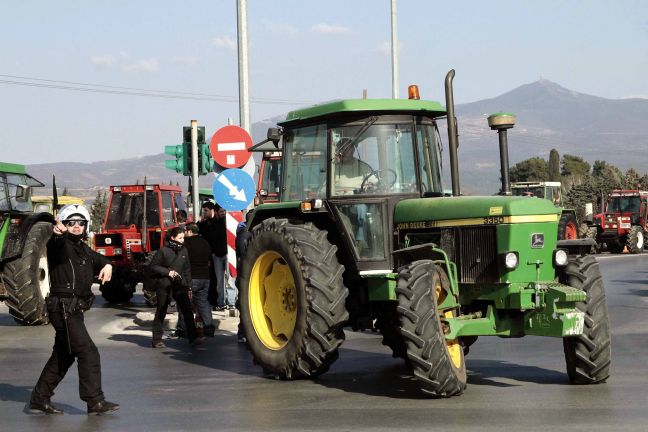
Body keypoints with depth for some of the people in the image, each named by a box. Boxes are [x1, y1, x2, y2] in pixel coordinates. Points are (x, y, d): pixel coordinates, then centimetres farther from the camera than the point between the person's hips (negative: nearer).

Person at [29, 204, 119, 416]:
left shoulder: (83, 249, 17)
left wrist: (107, 265, -5)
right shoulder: (60, 244, -9)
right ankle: (95, 402, -9)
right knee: (88, 353, -12)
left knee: (63, 356, 15)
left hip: (74, 310, 9)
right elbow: (58, 244, -32)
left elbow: (98, 259, 21)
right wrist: (58, 233, -57)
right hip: (63, 308, -9)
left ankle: (39, 400, 22)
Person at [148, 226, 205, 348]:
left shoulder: (183, 251, 7)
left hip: (179, 285, 4)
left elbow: (187, 270, 14)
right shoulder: (163, 251, -8)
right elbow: (152, 267, -5)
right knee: (161, 313, 5)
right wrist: (167, 272, -14)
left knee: (187, 310, -6)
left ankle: (193, 337, -5)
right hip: (164, 286, -4)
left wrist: (188, 287, 11)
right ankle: (157, 340, 14)